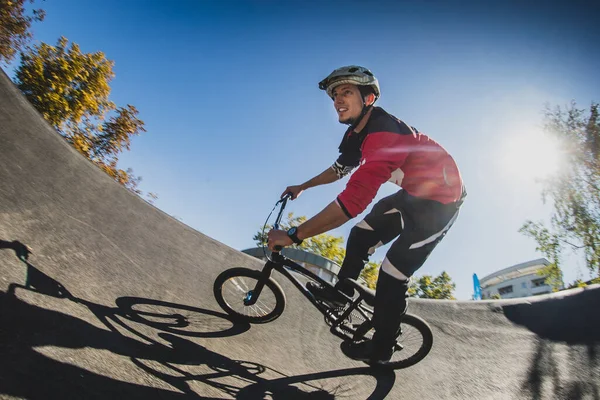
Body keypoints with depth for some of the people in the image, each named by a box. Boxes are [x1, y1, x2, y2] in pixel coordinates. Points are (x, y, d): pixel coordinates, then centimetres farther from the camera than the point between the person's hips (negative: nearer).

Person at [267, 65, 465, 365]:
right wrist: (302, 187, 18)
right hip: (412, 193, 8)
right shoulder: (357, 132, -4)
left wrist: (293, 235, -39)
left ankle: (380, 350, 15)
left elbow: (354, 199, -44)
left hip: (440, 201, -8)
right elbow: (340, 169, 15)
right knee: (360, 236, 5)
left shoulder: (385, 132, -35)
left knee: (392, 276, -5)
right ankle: (341, 291, 27)